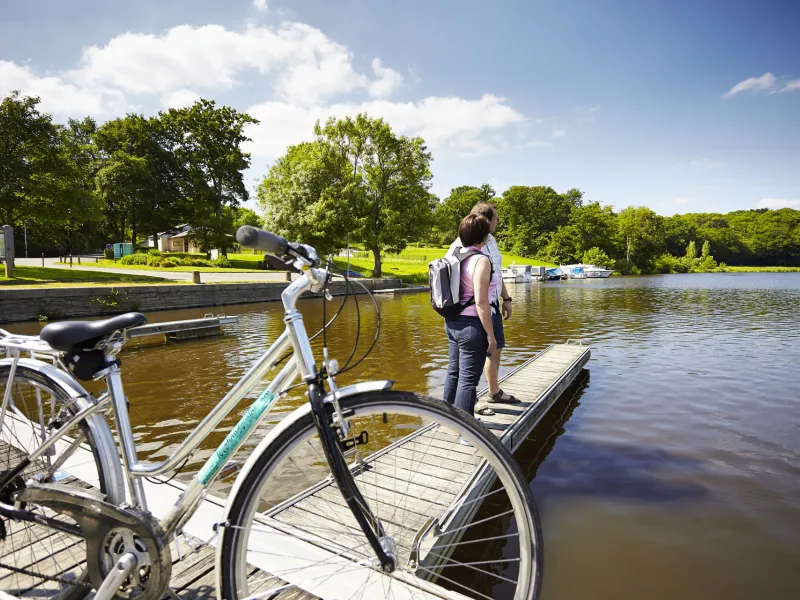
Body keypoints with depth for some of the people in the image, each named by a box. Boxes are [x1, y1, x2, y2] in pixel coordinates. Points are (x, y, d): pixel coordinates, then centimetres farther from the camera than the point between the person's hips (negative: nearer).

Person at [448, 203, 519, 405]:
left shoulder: (491, 240, 11)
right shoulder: (463, 244, -18)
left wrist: (506, 299, 21)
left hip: (493, 305, 9)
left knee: (496, 348, 20)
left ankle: (494, 392, 38)